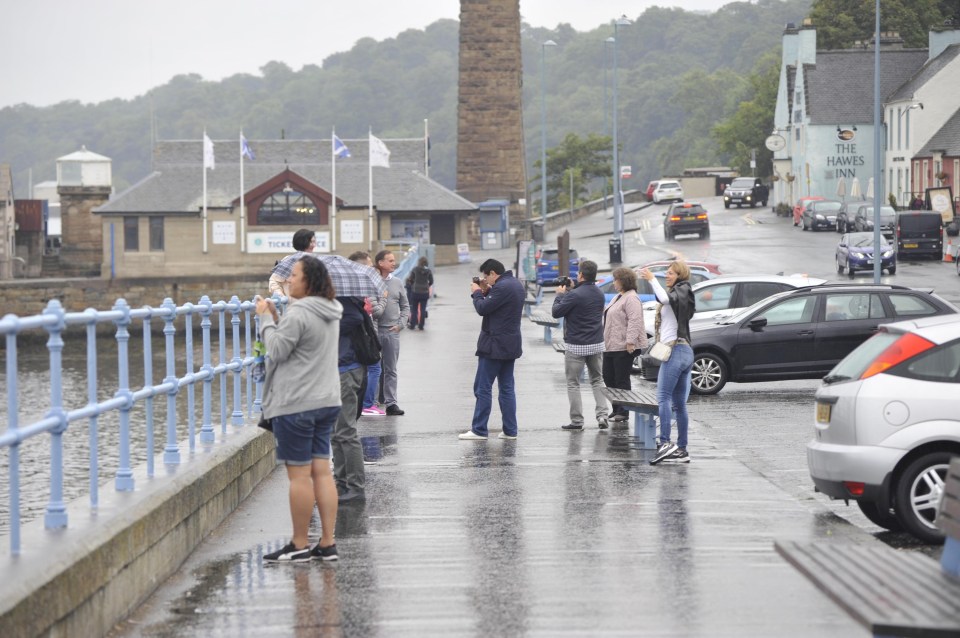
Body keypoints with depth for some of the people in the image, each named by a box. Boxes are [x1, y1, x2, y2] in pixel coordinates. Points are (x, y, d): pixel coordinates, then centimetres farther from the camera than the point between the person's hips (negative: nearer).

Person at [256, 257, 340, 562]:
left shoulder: (298, 314, -17)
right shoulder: (330, 313, 12)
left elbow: (277, 351, -12)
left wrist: (266, 319, -2)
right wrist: (275, 318, 11)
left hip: (296, 405, -9)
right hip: (326, 401, 9)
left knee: (299, 474, -2)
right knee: (322, 471, 8)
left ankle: (299, 545, 4)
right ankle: (327, 543, 9)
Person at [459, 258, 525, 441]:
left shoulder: (502, 287, -19)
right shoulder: (516, 285, 12)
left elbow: (482, 309, -17)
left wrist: (477, 293, 0)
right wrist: (485, 292, 9)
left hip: (494, 344, -10)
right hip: (511, 344, 10)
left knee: (483, 388, -4)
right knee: (507, 388, 11)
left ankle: (479, 430, -4)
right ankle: (510, 430, 10)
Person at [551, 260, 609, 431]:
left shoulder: (574, 295, -19)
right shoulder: (599, 294, 5)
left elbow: (556, 312, -12)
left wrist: (560, 295, 4)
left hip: (576, 346, -6)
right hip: (597, 345, 6)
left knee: (573, 383, 4)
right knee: (597, 380, 15)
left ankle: (577, 420, 4)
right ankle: (602, 415, 4)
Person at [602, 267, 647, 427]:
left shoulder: (631, 299, -14)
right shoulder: (618, 297, 19)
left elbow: (634, 321, -23)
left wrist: (630, 341, -28)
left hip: (623, 348, -11)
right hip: (610, 346, 11)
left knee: (622, 381, -6)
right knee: (609, 378, 12)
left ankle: (622, 414, -2)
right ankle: (617, 410, 22)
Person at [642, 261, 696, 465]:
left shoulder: (680, 292, -6)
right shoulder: (683, 295, 21)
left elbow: (665, 298, -27)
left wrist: (652, 279, -19)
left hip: (675, 350, -10)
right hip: (685, 351, 10)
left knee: (663, 397, -17)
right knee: (679, 404, 8)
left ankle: (665, 443, -27)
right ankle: (682, 450, 7)